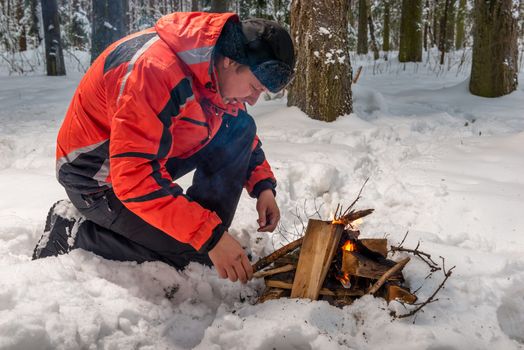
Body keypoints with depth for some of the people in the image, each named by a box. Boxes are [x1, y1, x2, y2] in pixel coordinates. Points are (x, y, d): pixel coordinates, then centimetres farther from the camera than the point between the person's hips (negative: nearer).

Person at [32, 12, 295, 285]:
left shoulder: (219, 71, -7)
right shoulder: (154, 68, -34)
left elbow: (242, 135, 11)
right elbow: (134, 176, -38)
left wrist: (263, 186, -6)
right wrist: (209, 237, -38)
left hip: (149, 156, 8)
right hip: (97, 179, -8)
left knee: (240, 128, -4)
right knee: (197, 255, -16)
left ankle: (211, 227, -3)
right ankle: (72, 236, -4)